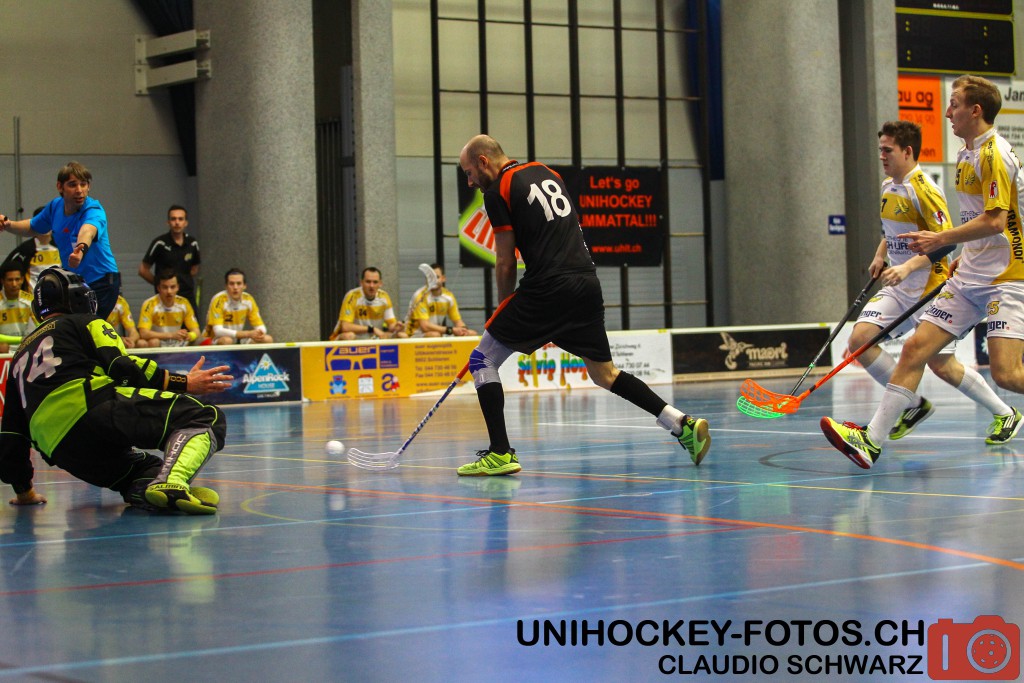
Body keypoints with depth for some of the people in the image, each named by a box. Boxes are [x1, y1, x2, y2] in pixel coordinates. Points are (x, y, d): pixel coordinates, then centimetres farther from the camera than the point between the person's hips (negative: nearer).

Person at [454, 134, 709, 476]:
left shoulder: (498, 191, -2)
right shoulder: (546, 172, 20)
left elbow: (505, 262, -1)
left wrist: (505, 308, 14)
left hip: (547, 290, -7)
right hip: (588, 284, 7)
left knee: (482, 359, 4)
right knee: (605, 374, 18)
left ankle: (500, 454, -4)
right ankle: (684, 424, 7)